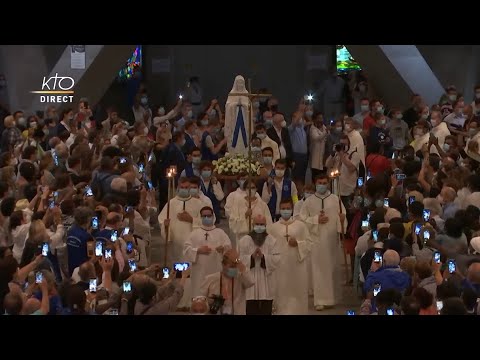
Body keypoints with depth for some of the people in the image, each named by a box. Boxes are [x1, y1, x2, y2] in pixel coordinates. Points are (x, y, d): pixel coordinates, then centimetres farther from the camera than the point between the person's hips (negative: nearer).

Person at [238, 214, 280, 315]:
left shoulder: (272, 241, 5)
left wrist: (263, 256, -18)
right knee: (251, 310, 0)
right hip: (249, 280, -1)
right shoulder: (244, 240, 3)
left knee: (266, 310, 3)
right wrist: (251, 257, -19)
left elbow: (276, 259, -5)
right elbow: (239, 258, -4)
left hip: (266, 282, 1)